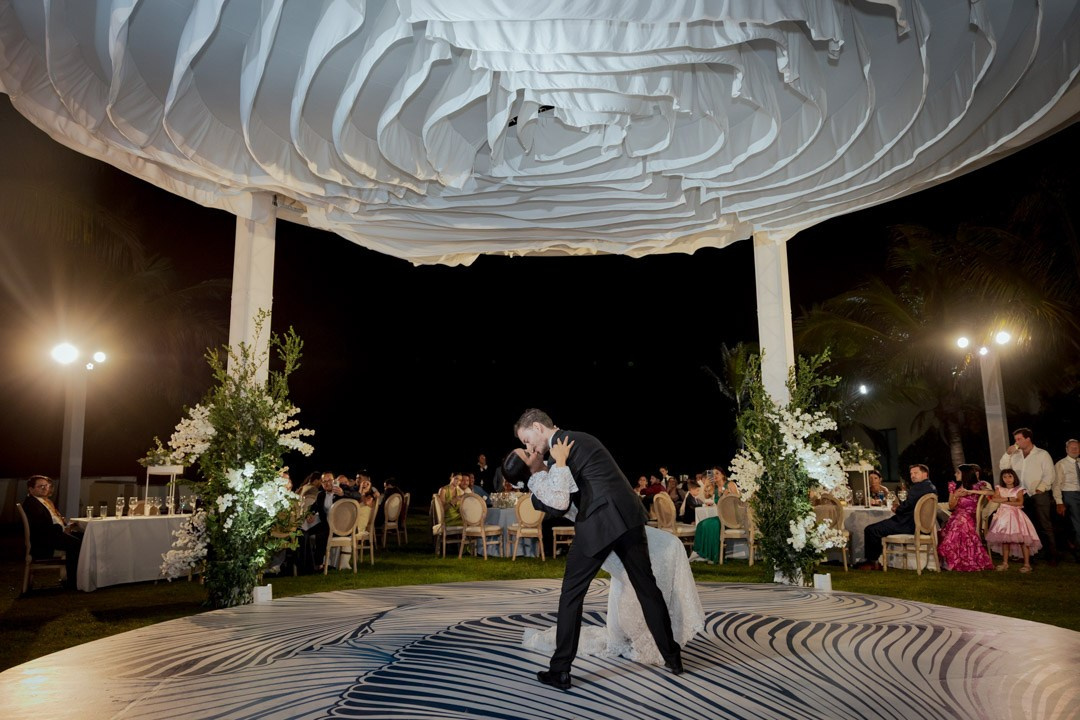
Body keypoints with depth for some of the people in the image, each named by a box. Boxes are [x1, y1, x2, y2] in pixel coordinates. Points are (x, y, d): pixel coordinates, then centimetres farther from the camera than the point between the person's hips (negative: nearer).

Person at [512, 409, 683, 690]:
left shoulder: (564, 447, -6)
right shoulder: (582, 439, 21)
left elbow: (557, 505, -9)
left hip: (598, 525, -9)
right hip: (628, 518, 9)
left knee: (572, 593, 3)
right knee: (647, 587, 17)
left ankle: (560, 671, 8)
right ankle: (672, 657, 27)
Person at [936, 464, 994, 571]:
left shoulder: (976, 486, 6)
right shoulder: (954, 487, 17)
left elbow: (991, 492, -14)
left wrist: (970, 491, -15)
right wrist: (956, 496, -3)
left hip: (968, 517, -4)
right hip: (955, 517, 4)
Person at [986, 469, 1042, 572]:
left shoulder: (1019, 489, 1)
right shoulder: (1000, 489, 9)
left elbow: (1020, 502, -12)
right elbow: (994, 499, -6)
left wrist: (1003, 501, -10)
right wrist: (1009, 499, -12)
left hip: (1015, 515, -3)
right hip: (1004, 515, 3)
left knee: (1022, 540, -8)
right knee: (1004, 540, 5)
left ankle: (1027, 564, -3)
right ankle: (1005, 563, 12)